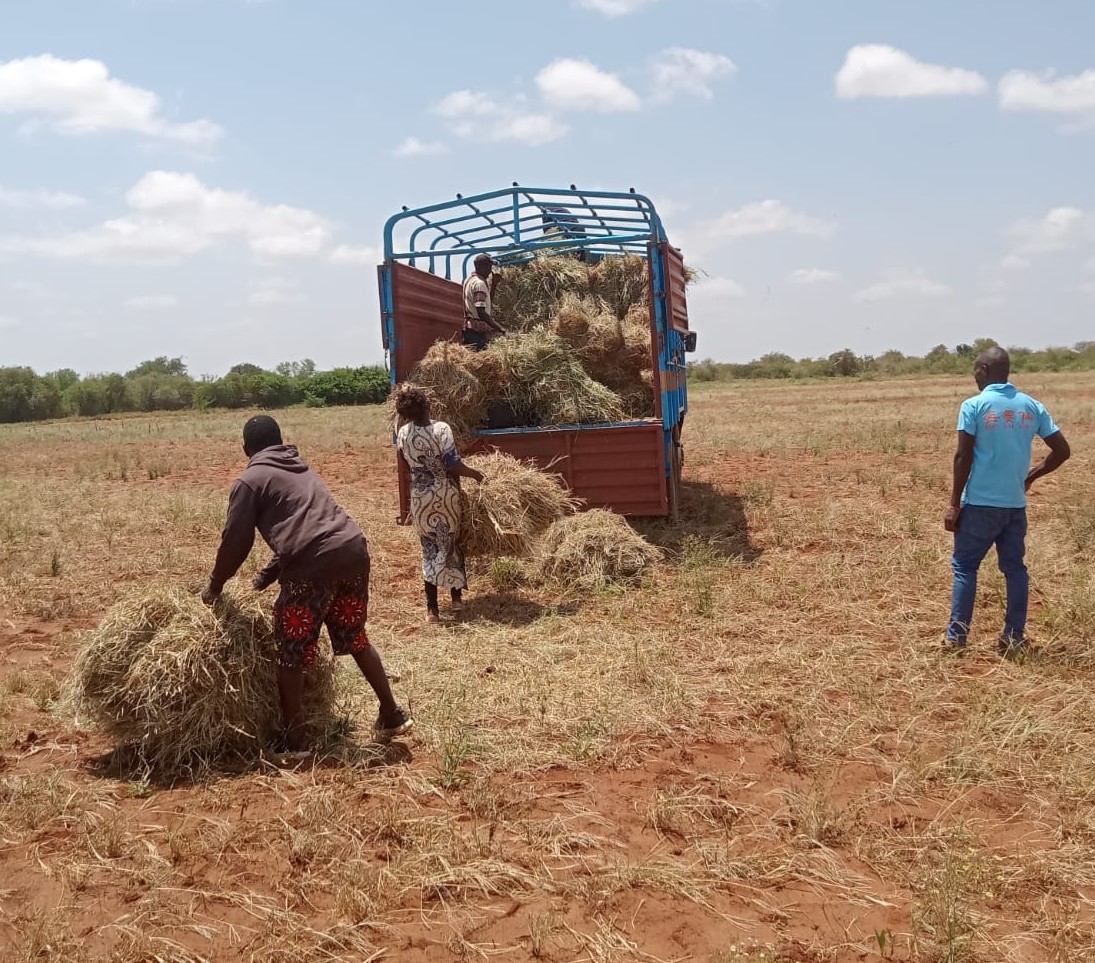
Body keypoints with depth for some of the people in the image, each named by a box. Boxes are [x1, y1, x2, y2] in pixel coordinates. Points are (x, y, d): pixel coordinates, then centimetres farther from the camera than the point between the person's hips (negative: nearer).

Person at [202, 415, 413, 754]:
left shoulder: (249, 480, 8)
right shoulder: (303, 471, 30)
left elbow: (236, 540, 7)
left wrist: (215, 585, 21)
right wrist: (270, 572, 42)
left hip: (314, 566, -7)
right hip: (354, 552, 7)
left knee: (291, 654, 9)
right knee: (356, 639, 24)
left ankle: (294, 740, 16)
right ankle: (392, 715, 30)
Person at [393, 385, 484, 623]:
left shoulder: (402, 434, -4)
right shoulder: (441, 429, -16)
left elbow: (408, 465, 9)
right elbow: (452, 465, -20)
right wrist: (475, 474, -3)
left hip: (420, 496, 2)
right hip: (446, 493, -2)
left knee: (430, 549, 8)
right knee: (450, 544, 16)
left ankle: (432, 608, 4)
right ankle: (456, 597, 27)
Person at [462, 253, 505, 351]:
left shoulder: (470, 279, 15)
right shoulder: (479, 283, -16)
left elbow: (488, 298, 25)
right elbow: (481, 313, -23)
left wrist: (494, 284, 13)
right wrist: (499, 327, -25)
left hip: (469, 327, 10)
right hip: (477, 329, -10)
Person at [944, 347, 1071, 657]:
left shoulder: (973, 406, -8)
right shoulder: (1032, 406, 5)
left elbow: (963, 457, -11)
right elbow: (1062, 451, 6)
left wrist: (954, 504, -6)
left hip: (980, 503, -4)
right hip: (1016, 504, 4)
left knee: (964, 565, 6)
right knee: (1014, 568, 11)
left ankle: (956, 637, 6)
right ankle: (1014, 639, 12)